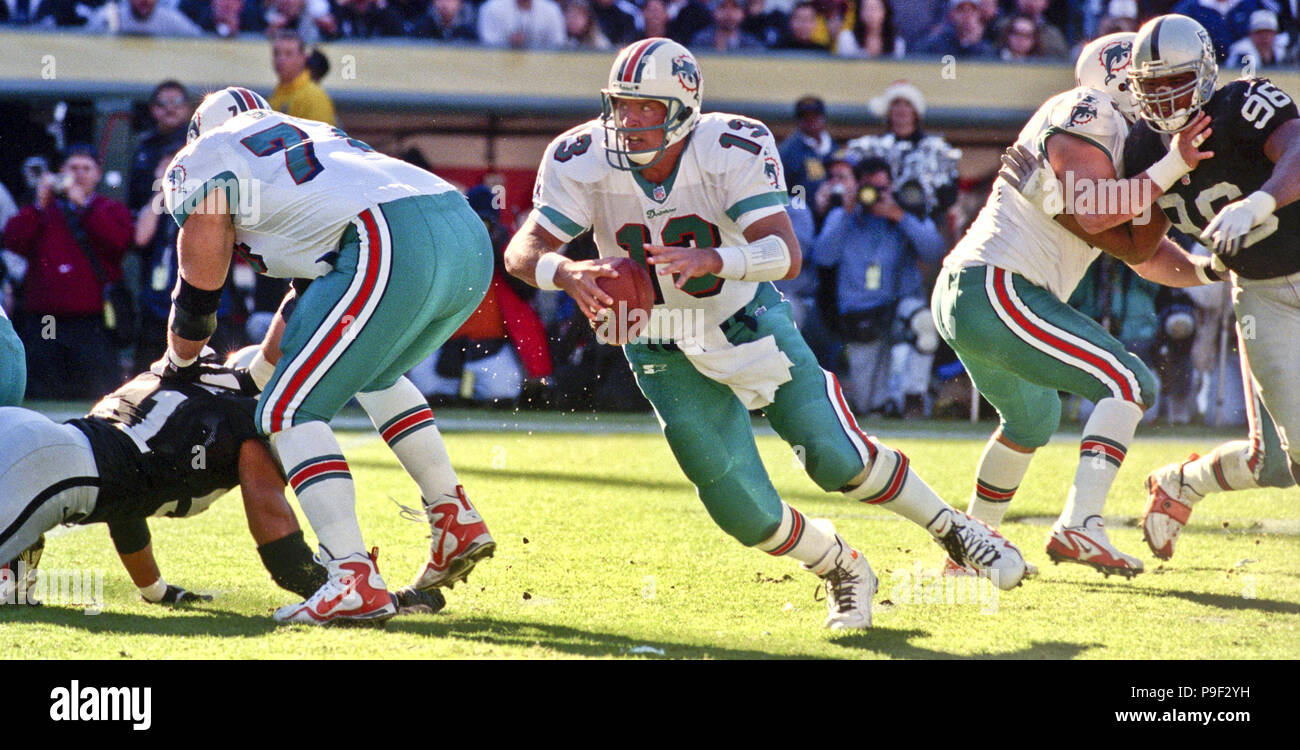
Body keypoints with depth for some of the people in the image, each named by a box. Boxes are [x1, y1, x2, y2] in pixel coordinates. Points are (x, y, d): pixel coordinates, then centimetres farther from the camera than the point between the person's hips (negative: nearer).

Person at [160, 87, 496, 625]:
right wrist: (257, 376, 50)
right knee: (372, 373, 33)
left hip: (393, 251, -8)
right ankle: (457, 520, 25)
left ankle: (356, 581, -11)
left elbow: (199, 292, 17)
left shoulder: (199, 163, 17)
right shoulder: (315, 136, 38)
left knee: (290, 413, 2)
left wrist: (179, 364, 37)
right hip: (471, 240, 8)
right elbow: (311, 293, 41)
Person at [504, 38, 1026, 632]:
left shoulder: (731, 150, -25)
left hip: (747, 320, -1)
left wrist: (711, 259, -52)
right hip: (666, 354, 1)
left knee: (838, 459, -9)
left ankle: (950, 527, 20)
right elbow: (523, 252, -22)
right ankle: (842, 571, 25)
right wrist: (568, 272, -45)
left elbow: (786, 255, -32)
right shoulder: (583, 162, -20)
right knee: (749, 516, -5)